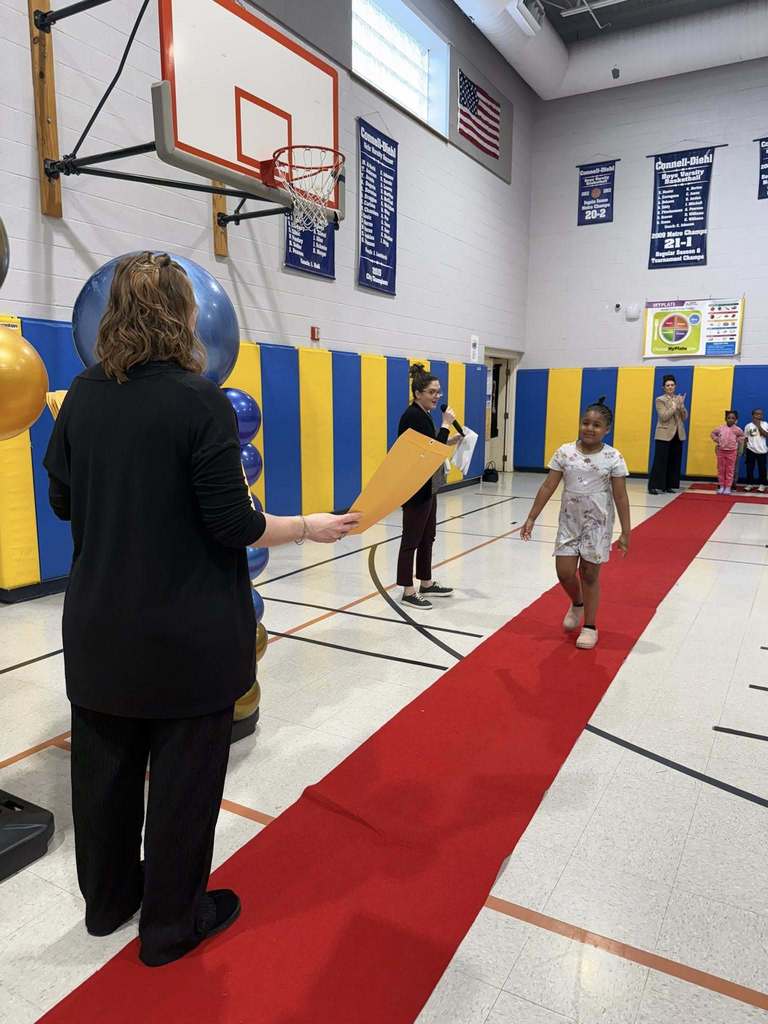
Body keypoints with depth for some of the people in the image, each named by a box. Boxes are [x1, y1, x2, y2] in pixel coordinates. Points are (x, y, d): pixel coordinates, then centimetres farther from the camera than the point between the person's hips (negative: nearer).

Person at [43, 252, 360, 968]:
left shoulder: (83, 395, 0)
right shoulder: (199, 400, -16)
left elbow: (62, 500, 9)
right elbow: (233, 525, -18)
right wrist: (311, 528, -3)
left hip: (99, 627, 6)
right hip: (188, 636, -5)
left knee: (104, 766, 21)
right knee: (182, 778, 13)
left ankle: (108, 898, 45)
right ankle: (171, 924, 33)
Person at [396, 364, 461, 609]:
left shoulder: (422, 414, 13)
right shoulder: (413, 416, -17)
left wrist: (450, 441, 10)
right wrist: (446, 424, -15)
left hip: (426, 485, 10)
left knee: (428, 537, 16)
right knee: (412, 538, -2)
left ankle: (426, 584, 27)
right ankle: (408, 591, 7)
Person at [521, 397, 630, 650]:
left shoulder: (613, 458, -9)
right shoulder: (565, 452, -4)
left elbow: (621, 497, -6)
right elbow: (548, 487, -2)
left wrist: (625, 532, -7)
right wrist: (532, 518, -5)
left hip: (597, 524, -2)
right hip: (569, 522, 2)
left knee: (589, 575, 5)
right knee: (565, 573, 1)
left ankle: (589, 627, 22)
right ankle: (577, 604, 35)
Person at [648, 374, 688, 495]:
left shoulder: (679, 399, 12)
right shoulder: (660, 400, -3)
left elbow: (685, 417, 6)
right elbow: (664, 417, -15)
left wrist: (681, 405, -9)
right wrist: (675, 406, -17)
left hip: (678, 435, 6)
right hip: (664, 435, -5)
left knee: (674, 462, 6)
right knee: (660, 461, -8)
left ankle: (669, 486, 12)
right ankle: (653, 486, -6)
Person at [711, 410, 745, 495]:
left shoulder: (737, 429, -4)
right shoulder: (720, 428, -3)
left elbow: (742, 436, 15)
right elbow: (713, 433, 14)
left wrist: (737, 442, 2)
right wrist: (717, 440, 3)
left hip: (732, 452, -1)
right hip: (721, 451, 1)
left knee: (730, 470, 3)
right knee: (721, 469, 6)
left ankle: (728, 487, 8)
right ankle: (721, 486, 16)